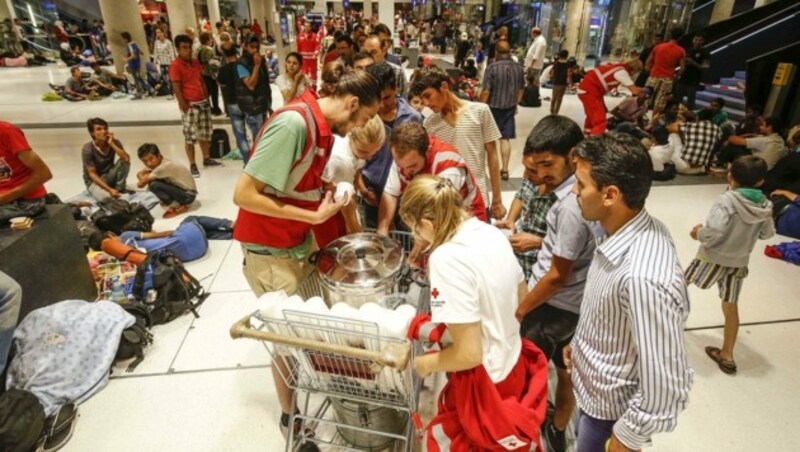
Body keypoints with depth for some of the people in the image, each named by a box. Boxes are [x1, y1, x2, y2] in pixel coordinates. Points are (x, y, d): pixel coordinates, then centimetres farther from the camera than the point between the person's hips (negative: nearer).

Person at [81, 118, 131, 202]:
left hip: (109, 176, 4)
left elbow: (127, 159, -26)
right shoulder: (88, 149, -21)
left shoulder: (114, 142, -10)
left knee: (124, 161, -24)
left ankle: (120, 189, -7)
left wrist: (111, 144, -29)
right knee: (107, 197, -34)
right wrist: (109, 189, -27)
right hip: (94, 180, -4)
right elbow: (92, 174, -19)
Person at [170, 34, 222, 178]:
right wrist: (185, 107, -17)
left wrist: (207, 98, 13)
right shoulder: (175, 66, -12)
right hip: (190, 105, -7)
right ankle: (192, 165, 2)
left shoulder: (195, 62, 10)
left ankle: (207, 159, 28)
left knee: (205, 133, 15)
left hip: (203, 102, 7)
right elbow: (176, 89, -15)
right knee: (190, 136, -4)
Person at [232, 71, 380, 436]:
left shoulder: (323, 127, 1)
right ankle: (290, 414, 33)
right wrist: (314, 216, -23)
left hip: (301, 243, 8)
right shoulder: (293, 122, -26)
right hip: (271, 251, -8)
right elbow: (244, 195, -26)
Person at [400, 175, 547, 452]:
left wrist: (427, 363, -10)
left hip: (484, 384, -7)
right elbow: (521, 296, 9)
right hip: (514, 364, 7)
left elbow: (468, 354, -27)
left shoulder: (446, 259, -30)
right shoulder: (491, 233, -5)